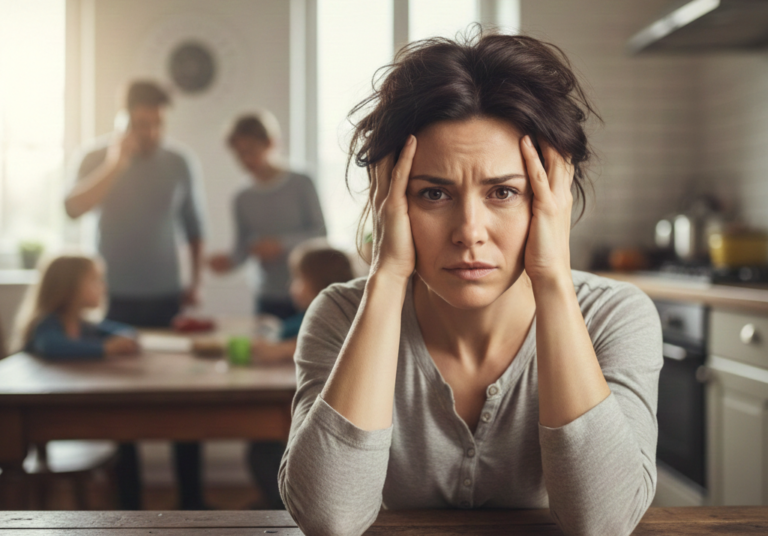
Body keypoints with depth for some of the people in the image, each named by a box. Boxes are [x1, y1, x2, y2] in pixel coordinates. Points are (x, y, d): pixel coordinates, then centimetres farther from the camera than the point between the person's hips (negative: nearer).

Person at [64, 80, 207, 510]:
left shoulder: (180, 162, 1)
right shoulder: (100, 157, -2)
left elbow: (195, 227, 8)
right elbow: (74, 208, -18)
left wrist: (197, 282, 1)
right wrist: (116, 164, -25)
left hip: (168, 298, 1)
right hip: (117, 300, -1)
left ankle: (192, 501, 14)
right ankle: (129, 502, 16)